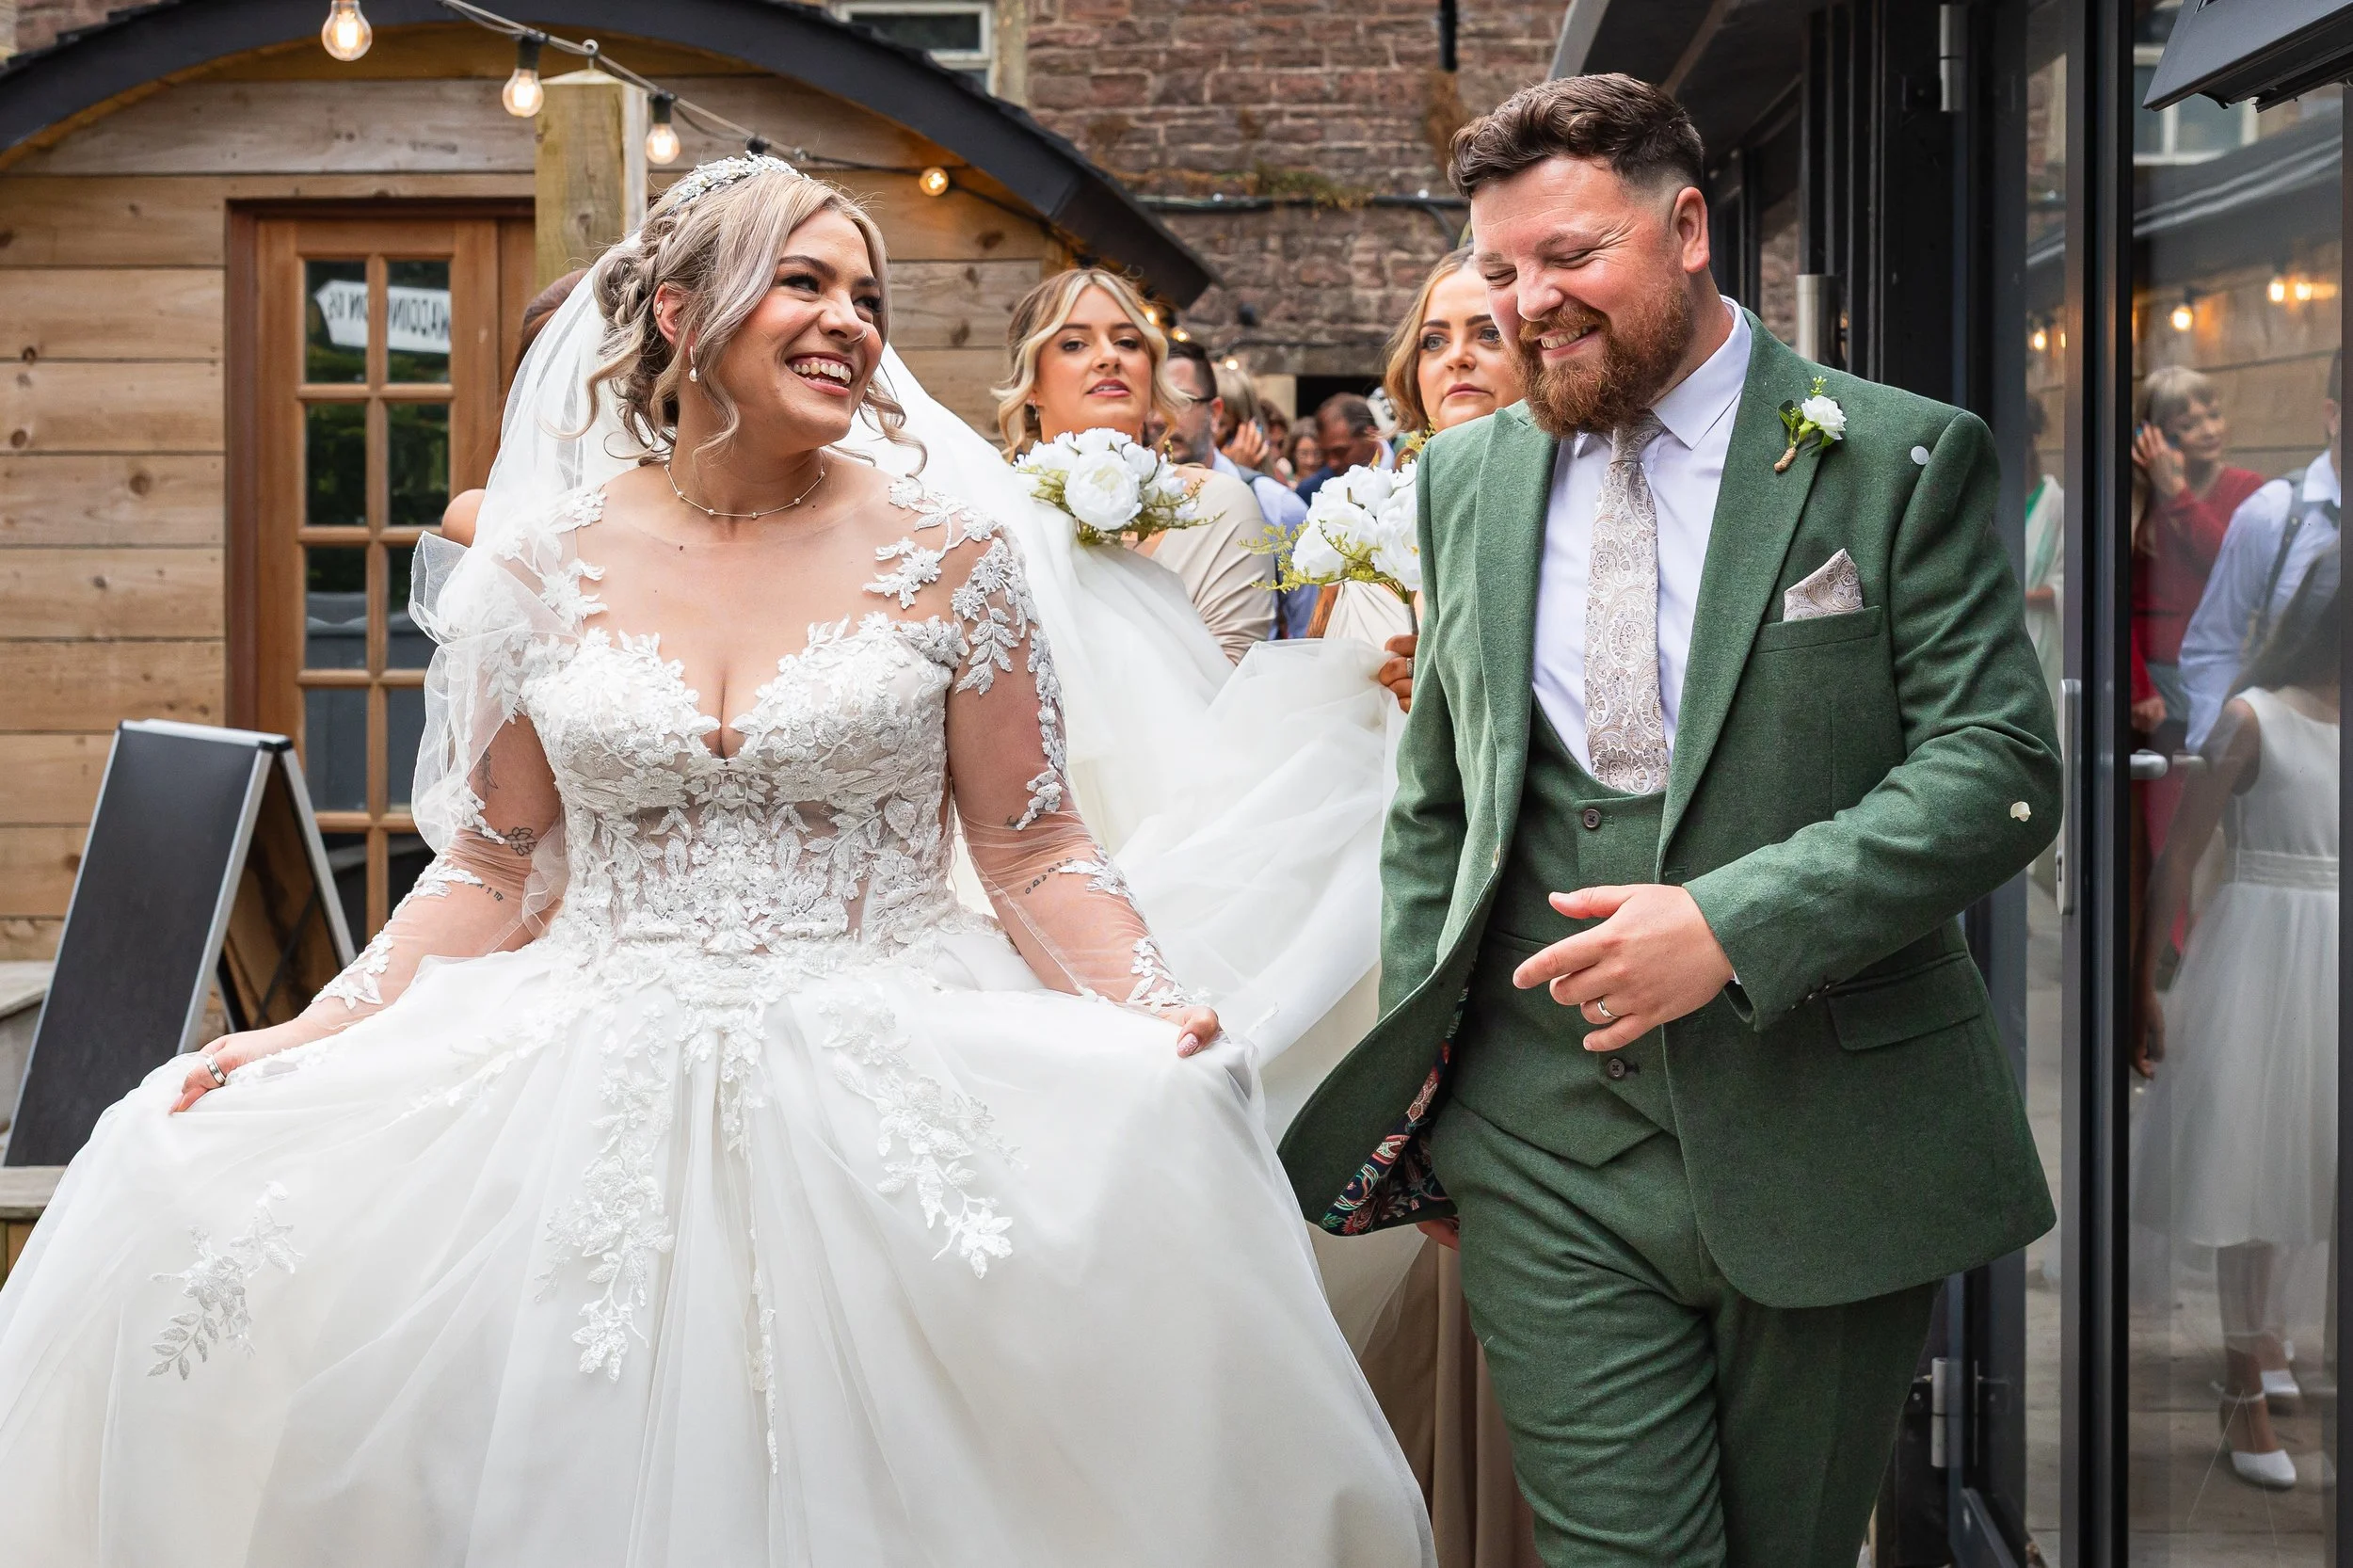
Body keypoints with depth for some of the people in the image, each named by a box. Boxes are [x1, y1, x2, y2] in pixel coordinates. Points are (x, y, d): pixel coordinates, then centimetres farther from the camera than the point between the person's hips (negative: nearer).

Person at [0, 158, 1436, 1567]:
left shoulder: (950, 558, 0)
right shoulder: (547, 569, 3)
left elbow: (1036, 853, 0)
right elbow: (495, 873, 9)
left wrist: (1154, 1026, -15)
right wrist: (309, 1037, -1)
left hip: (882, 1115, -1)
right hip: (602, 1118, 2)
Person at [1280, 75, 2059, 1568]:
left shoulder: (1902, 461, -3)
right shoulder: (1468, 477, 9)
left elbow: (2001, 766, -10)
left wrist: (1733, 923, -21)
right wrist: (1417, 1074, 9)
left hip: (1824, 1135, -2)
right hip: (1548, 1138, 2)